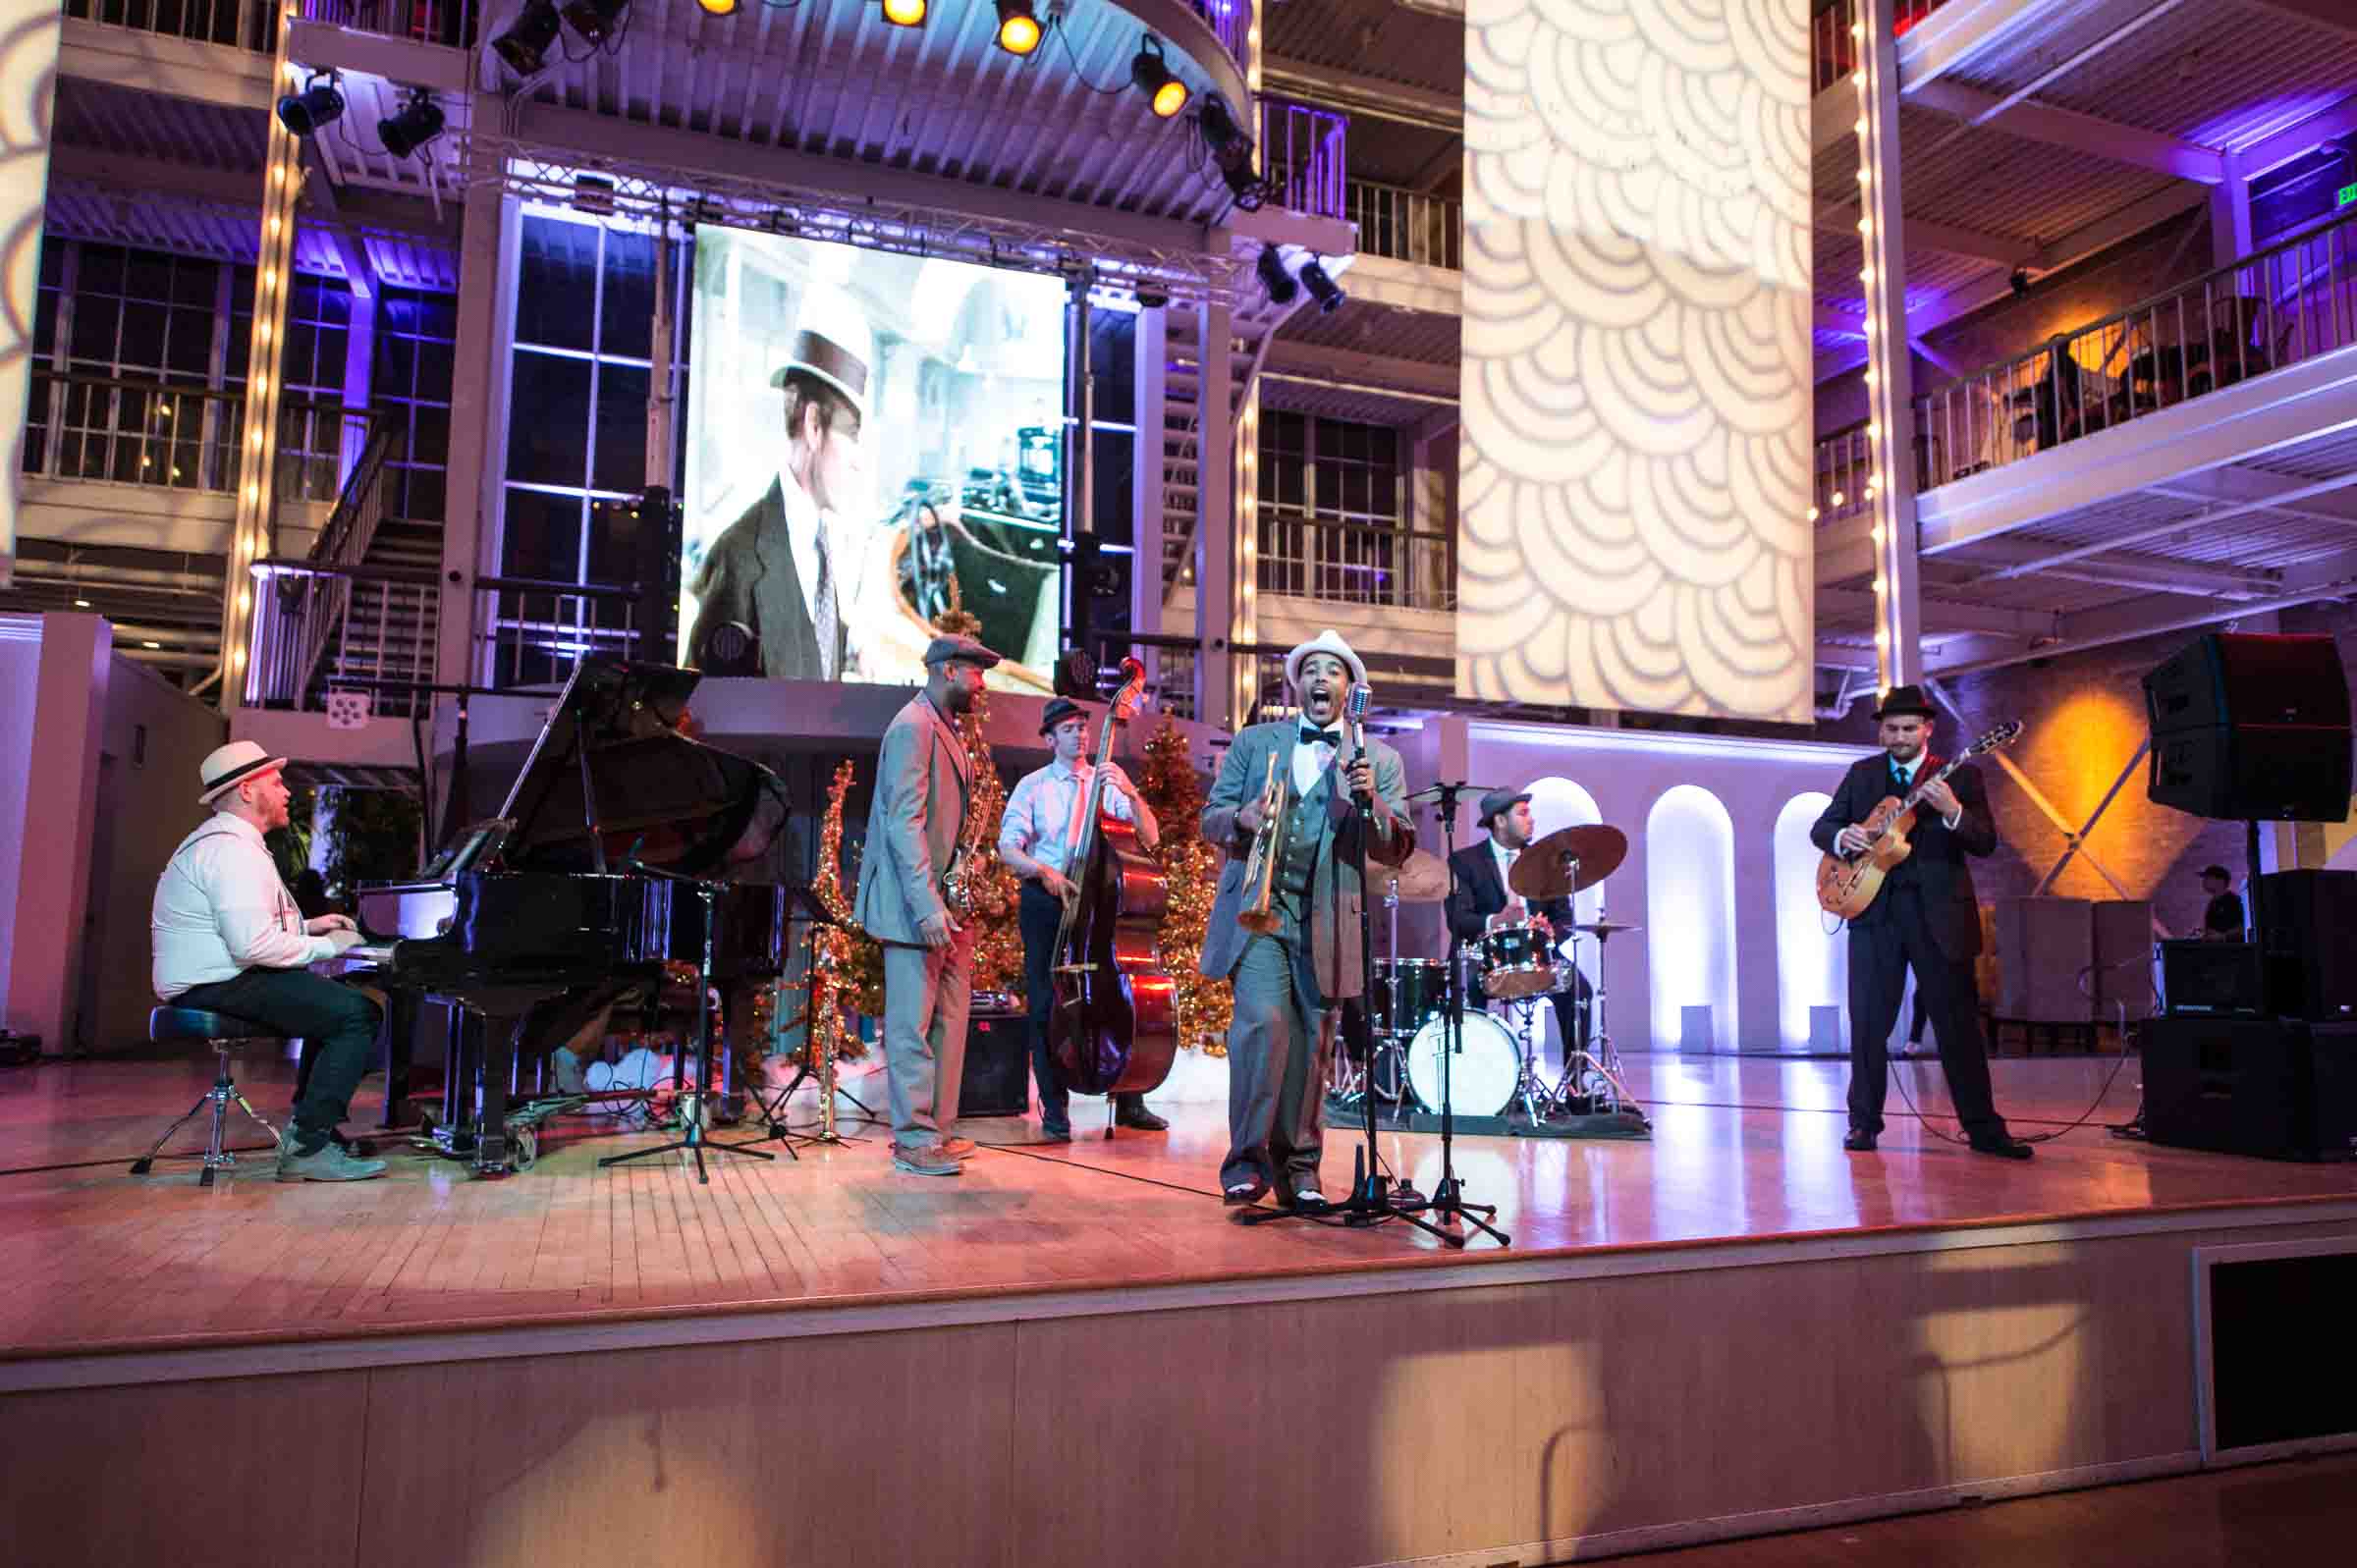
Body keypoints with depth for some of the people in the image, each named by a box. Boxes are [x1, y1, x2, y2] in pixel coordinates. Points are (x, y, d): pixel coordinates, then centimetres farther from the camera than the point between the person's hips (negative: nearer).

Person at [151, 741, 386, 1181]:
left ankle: (309, 1125, 14)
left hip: (220, 980, 11)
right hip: (220, 988, -11)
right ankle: (308, 1147, -20)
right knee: (357, 1015, -20)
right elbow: (252, 944, -27)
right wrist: (325, 946, -15)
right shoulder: (231, 849, -17)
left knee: (337, 1004, 18)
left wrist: (308, 927, 15)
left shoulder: (223, 841, 20)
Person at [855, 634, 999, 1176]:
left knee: (950, 1018, 12)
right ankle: (914, 1142, 4)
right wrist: (927, 906, -25)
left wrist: (958, 863, 12)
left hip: (944, 899, 10)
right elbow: (904, 823, -21)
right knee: (914, 1023, -3)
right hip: (916, 905, -10)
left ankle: (935, 1129, 20)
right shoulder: (914, 726, -13)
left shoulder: (944, 729, 18)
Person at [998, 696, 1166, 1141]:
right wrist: (1044, 871, -25)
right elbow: (1008, 847, -7)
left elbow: (1150, 837, -5)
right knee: (1046, 1004, -1)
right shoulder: (1032, 786, 2)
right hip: (1046, 904, -1)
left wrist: (1131, 794, -21)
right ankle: (1054, 1109, 10)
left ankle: (1129, 1102, 18)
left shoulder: (1109, 780, 5)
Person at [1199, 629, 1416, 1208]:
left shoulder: (1378, 759, 12)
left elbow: (1397, 850, 5)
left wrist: (1369, 801, -14)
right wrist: (1241, 819, -12)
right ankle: (1246, 1160, -8)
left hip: (1327, 921, 1)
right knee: (1263, 1021, -18)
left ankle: (1299, 1169, 16)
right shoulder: (1253, 742, 14)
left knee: (1312, 1044, 3)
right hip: (1258, 908, -1)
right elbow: (1210, 818, 11)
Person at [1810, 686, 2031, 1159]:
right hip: (1874, 907, 2)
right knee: (1867, 1023, 2)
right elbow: (1820, 827, 11)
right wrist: (1841, 836, -11)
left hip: (1939, 911, -1)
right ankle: (1864, 1122, 12)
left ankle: (1983, 1128, 10)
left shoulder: (1960, 775, 6)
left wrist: (1952, 811, -21)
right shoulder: (1862, 773, 12)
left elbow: (1985, 842, -3)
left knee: (1959, 1023, 1)